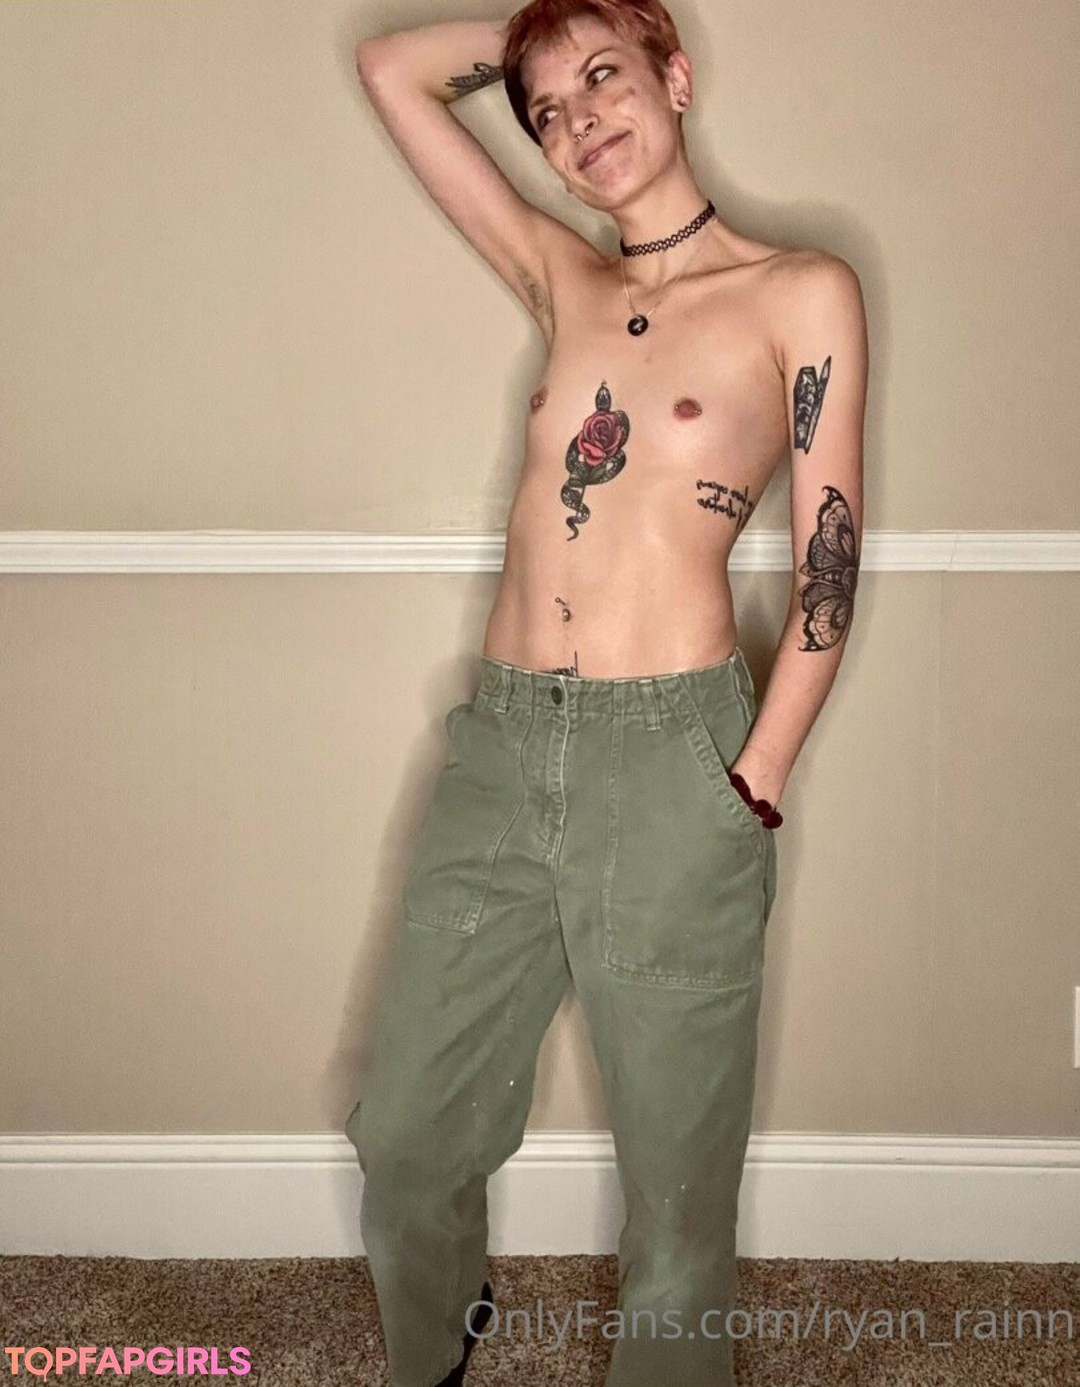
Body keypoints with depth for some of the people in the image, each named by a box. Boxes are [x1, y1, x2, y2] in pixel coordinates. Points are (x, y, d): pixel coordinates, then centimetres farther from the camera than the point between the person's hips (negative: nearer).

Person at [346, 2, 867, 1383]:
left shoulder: (802, 295, 3)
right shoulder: (562, 283, 14)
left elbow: (828, 562, -1)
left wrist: (758, 784, -6)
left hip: (674, 758, -4)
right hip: (499, 744, 5)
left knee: (675, 1163, 8)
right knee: (405, 1134, 16)